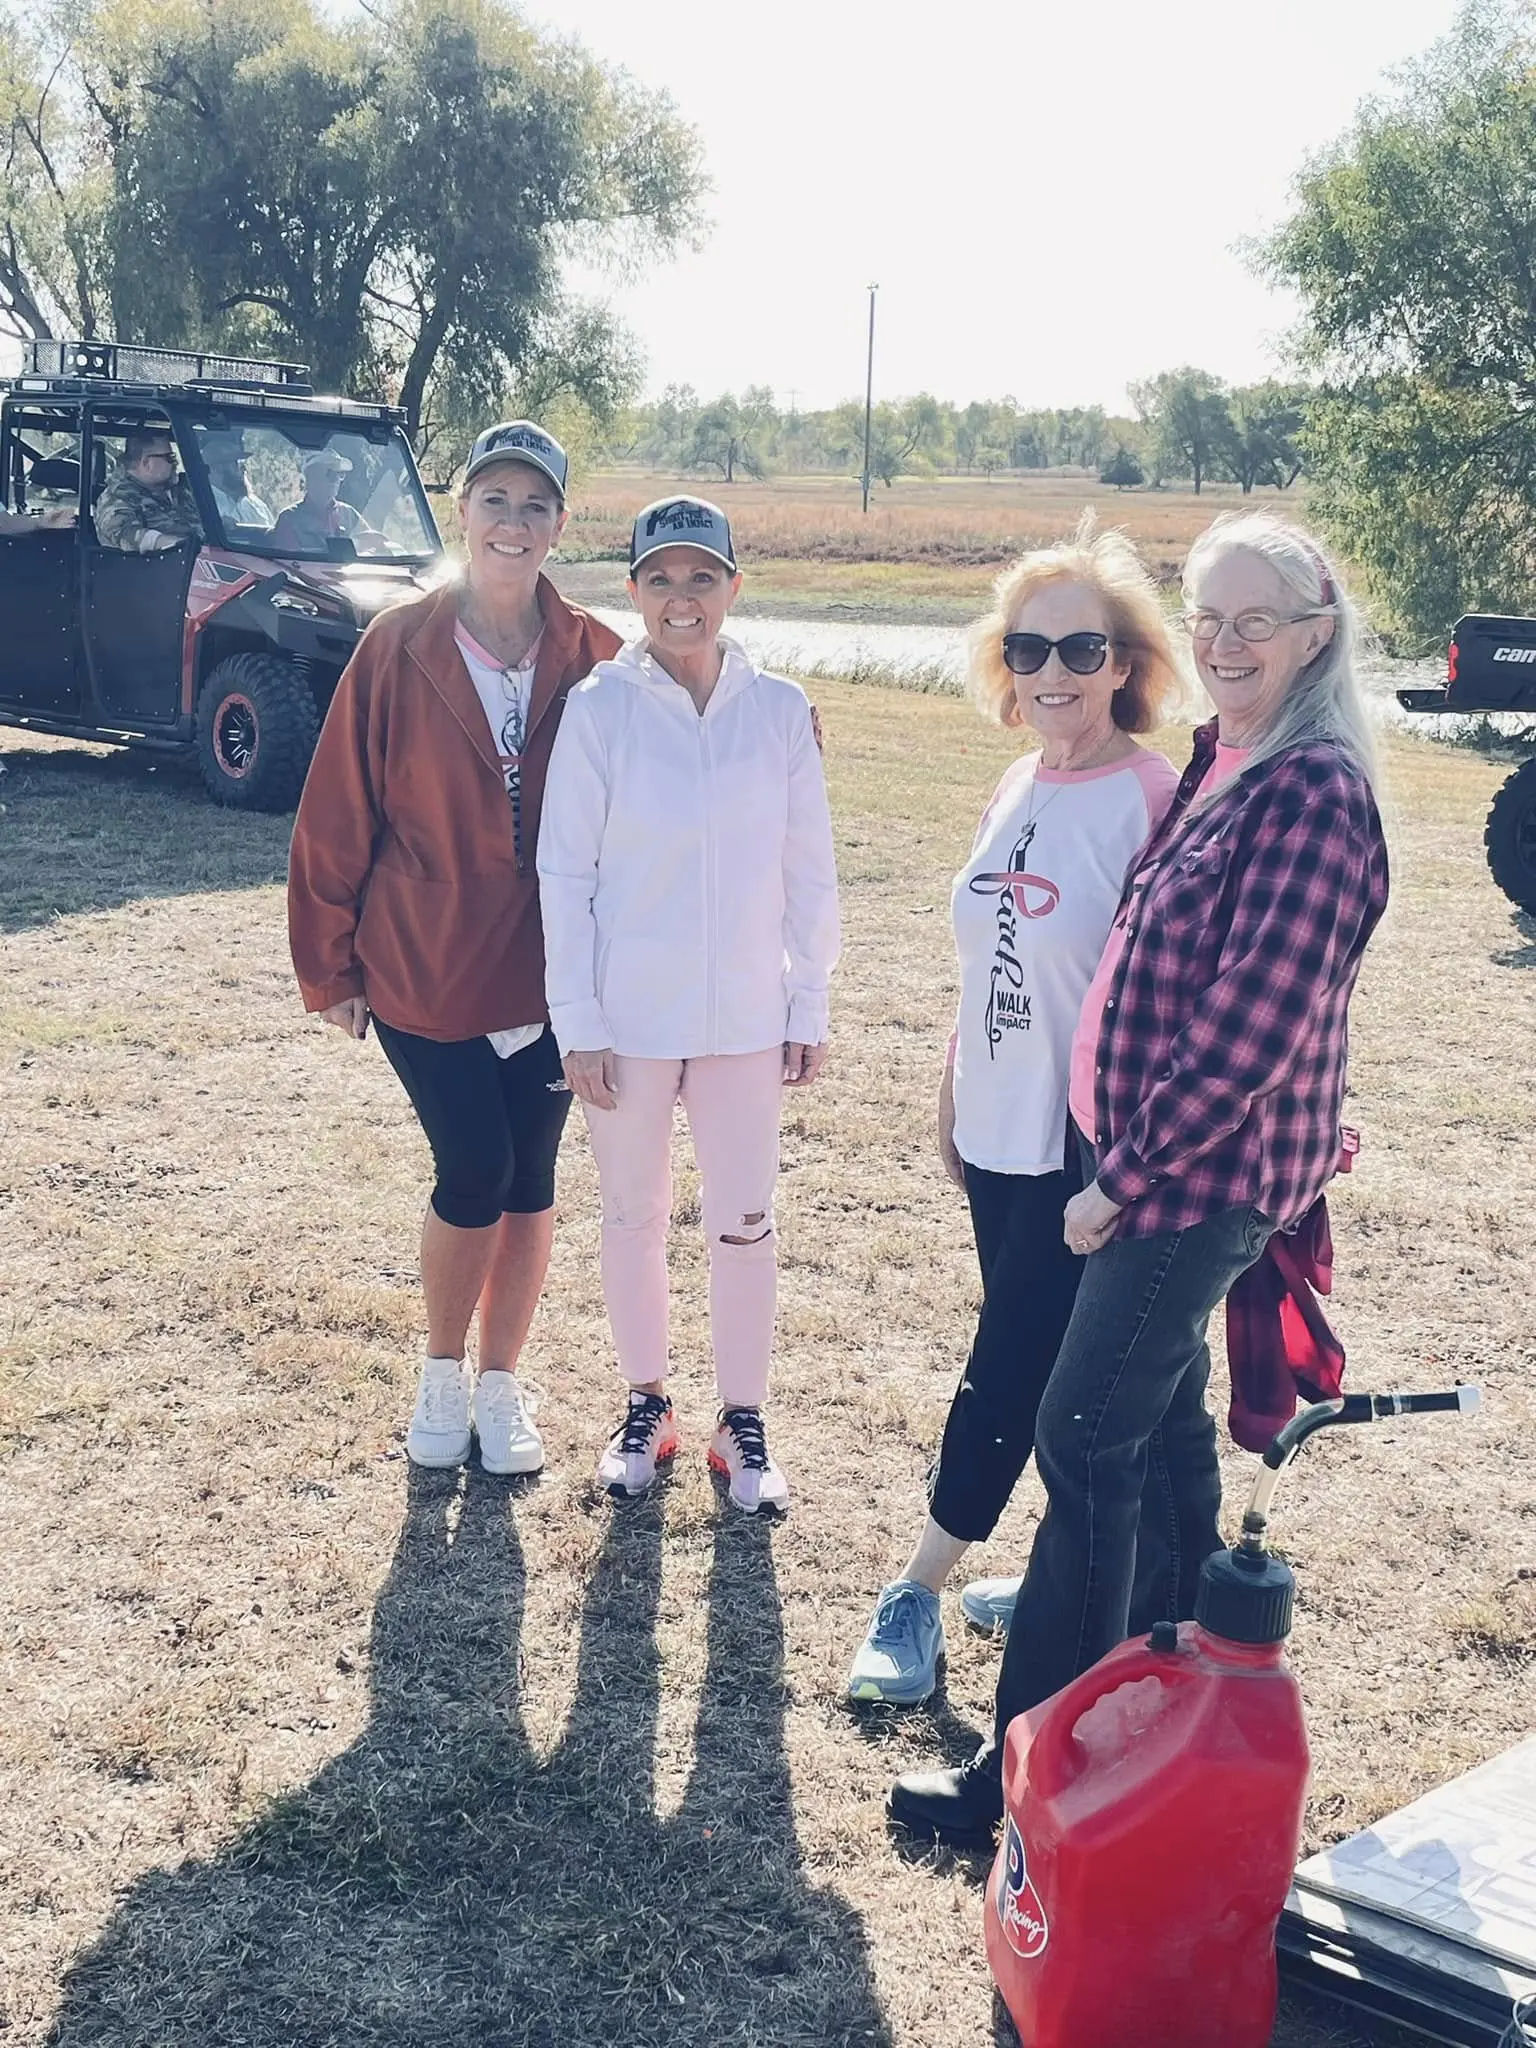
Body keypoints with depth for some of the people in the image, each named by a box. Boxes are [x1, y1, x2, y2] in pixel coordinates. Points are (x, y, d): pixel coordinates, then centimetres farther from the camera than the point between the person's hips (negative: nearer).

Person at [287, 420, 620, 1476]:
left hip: (548, 971, 2)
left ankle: (502, 1382, 29)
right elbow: (337, 814, -3)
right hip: (422, 967, -2)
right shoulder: (399, 648, -8)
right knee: (474, 1172, -2)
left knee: (530, 1178, 9)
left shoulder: (592, 659, -3)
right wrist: (333, 962, 0)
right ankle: (443, 1374, 24)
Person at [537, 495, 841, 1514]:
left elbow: (810, 872, 2)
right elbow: (565, 873, -5)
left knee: (746, 1225, 7)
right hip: (628, 1017, -1)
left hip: (747, 1018, 1)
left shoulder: (780, 710, -3)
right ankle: (646, 1405, 31)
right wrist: (578, 1024, -7)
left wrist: (810, 1009, 2)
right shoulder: (599, 707, -8)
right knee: (635, 1218, 13)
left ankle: (743, 1420, 24)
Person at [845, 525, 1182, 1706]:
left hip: (1086, 1153, -7)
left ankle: (919, 1597, 14)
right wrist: (953, 1104, 16)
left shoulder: (1155, 802, -16)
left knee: (1010, 1371, 2)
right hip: (999, 1135, 7)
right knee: (1054, 1374, 17)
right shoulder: (1020, 787, 7)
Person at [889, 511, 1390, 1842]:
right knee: (1160, 1408, 20)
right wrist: (1128, 1156, 11)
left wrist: (1125, 1176, -17)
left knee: (1084, 1440, -6)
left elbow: (1252, 1022, -24)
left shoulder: (1312, 793, -20)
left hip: (1207, 1173, -9)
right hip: (1163, 1157, 9)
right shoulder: (1221, 763, 9)